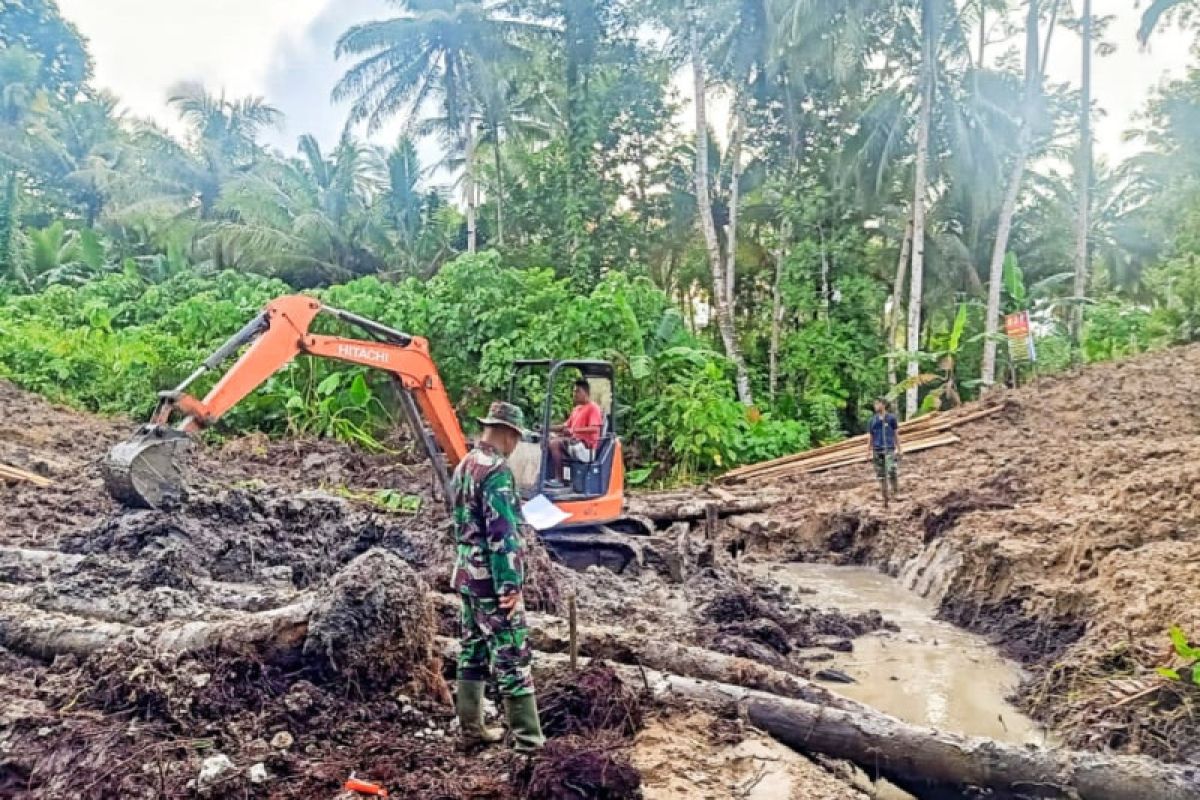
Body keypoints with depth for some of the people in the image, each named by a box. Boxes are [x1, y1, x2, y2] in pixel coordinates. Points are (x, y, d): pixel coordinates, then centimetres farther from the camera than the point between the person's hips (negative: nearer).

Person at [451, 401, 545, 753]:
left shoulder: (463, 467, 10)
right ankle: (530, 740, 1)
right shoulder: (497, 470, -19)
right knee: (513, 658, -4)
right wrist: (512, 586, -21)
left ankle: (472, 729, 24)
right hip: (492, 580, -9)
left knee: (473, 652, 15)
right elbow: (502, 534, -23)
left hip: (466, 577, 9)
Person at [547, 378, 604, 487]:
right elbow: (566, 426, 24)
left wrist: (574, 430, -28)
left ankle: (558, 479, -22)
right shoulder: (576, 409, 20)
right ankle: (550, 476, -9)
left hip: (586, 446, -9)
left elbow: (594, 429, -20)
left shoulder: (593, 408, -7)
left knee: (554, 443, -25)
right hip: (574, 442, 9)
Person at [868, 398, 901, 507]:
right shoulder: (873, 419, 9)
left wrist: (898, 448, 0)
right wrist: (869, 451, 10)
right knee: (881, 476, 6)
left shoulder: (891, 417, 1)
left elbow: (896, 434, 4)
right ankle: (885, 499, 14)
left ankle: (896, 491, 3)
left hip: (889, 449, -3)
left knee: (891, 472, -19)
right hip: (877, 450, 3)